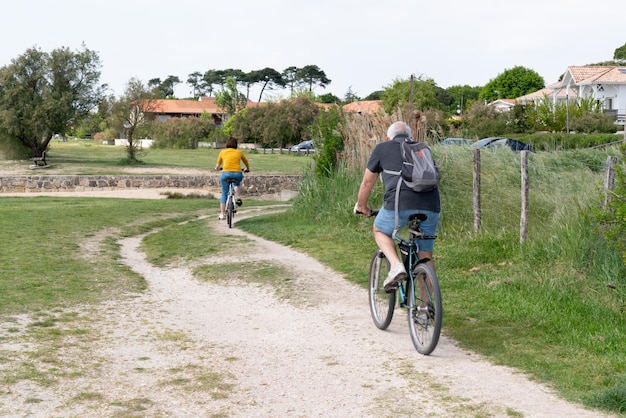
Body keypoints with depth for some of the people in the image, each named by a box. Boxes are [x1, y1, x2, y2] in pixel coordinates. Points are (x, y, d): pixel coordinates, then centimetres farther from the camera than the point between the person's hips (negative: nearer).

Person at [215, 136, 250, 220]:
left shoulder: (222, 152, 11)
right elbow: (246, 161, 30)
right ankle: (237, 198, 15)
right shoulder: (239, 152, 13)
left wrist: (217, 168, 50)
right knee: (237, 183, 36)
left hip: (226, 173, -1)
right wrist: (248, 169, 50)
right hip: (237, 174, 1)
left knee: (224, 194, 12)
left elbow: (218, 164, 27)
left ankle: (222, 214, 9)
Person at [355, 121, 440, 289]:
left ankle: (396, 266, 2)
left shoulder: (382, 148, 19)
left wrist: (361, 207, 39)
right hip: (431, 205, 3)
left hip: (401, 202, -3)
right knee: (426, 256, 15)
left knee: (380, 231, 25)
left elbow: (367, 183, 24)